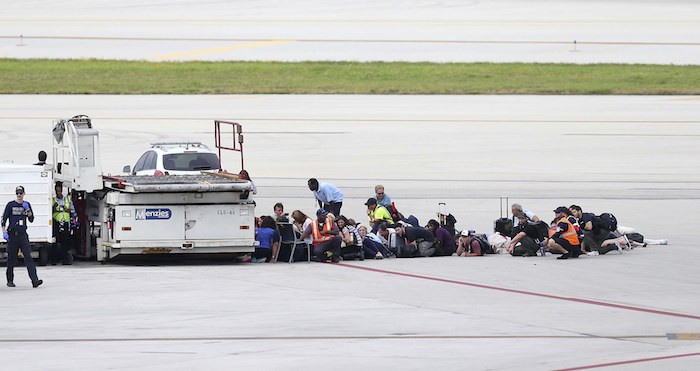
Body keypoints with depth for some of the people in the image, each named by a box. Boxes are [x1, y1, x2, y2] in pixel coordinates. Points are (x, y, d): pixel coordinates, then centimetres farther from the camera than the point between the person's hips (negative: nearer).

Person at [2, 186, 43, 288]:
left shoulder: (27, 205, 10)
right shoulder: (11, 205, 2)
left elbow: (31, 220, 9)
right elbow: (4, 219, 2)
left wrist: (28, 210, -8)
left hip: (23, 234, 1)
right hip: (12, 234, -1)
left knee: (28, 256, -10)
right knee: (11, 258, 5)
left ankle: (34, 280, -20)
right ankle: (10, 280, 19)